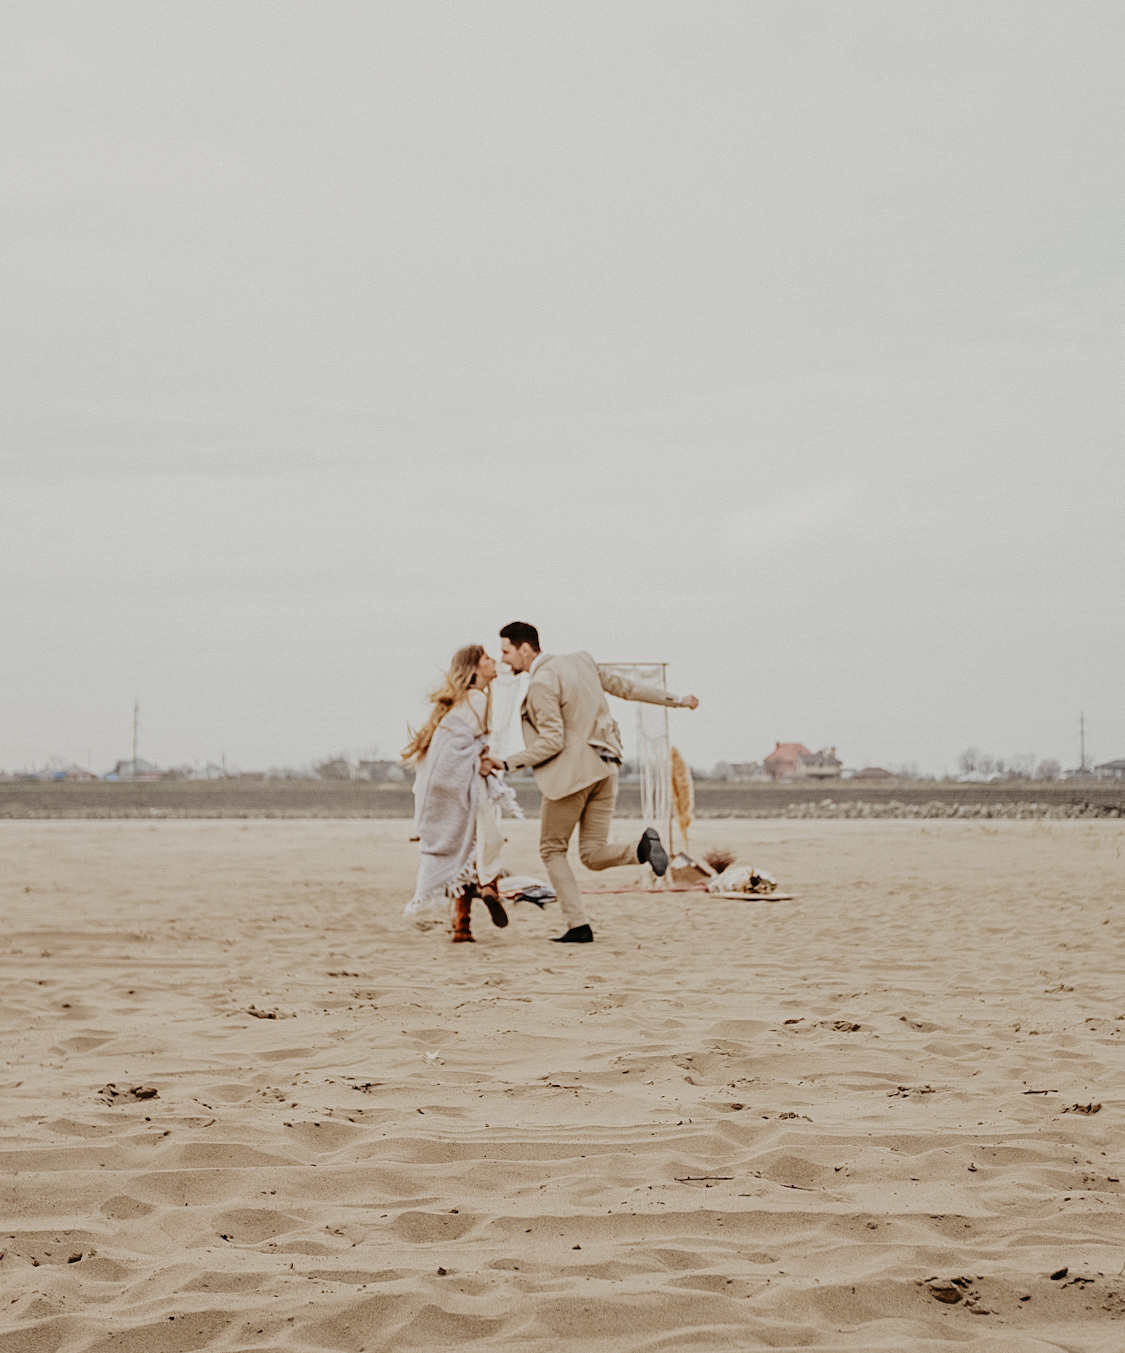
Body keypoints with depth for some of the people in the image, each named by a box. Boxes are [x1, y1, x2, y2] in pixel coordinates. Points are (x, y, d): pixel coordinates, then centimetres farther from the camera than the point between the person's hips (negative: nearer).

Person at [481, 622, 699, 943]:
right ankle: (642, 848, -19)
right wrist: (676, 700, 27)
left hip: (571, 773, -8)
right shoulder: (581, 662, 11)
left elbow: (552, 743, -18)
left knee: (552, 850, 8)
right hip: (603, 769, 8)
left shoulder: (542, 683, -14)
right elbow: (626, 687, 18)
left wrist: (505, 763, -14)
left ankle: (578, 925, 0)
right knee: (593, 854, 9)